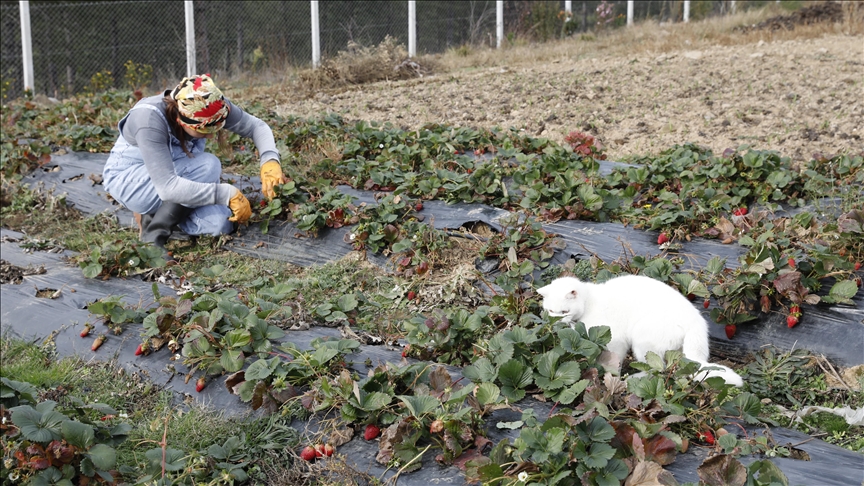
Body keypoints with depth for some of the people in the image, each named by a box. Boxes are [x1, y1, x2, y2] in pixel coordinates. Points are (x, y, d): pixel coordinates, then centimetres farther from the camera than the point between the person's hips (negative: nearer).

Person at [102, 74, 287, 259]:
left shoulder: (211, 107, -21)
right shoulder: (150, 120, -36)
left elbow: (256, 126, -10)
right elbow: (167, 187, -40)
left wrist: (270, 160, -30)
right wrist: (228, 194, -41)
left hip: (177, 173, 6)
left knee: (221, 223, -20)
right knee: (207, 166, -31)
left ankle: (155, 212, 6)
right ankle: (153, 232, -18)